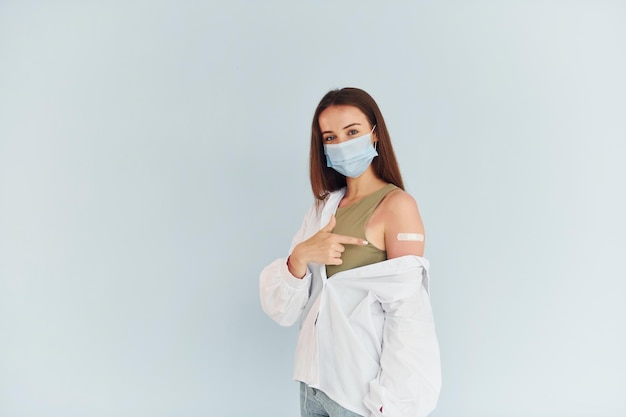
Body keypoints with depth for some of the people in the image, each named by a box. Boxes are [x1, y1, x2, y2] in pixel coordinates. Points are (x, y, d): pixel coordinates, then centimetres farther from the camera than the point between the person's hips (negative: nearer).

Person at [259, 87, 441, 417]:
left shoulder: (397, 205, -14)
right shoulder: (325, 206, 4)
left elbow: (408, 314, -17)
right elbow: (283, 308, 0)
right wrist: (300, 257, -18)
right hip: (314, 380, 6)